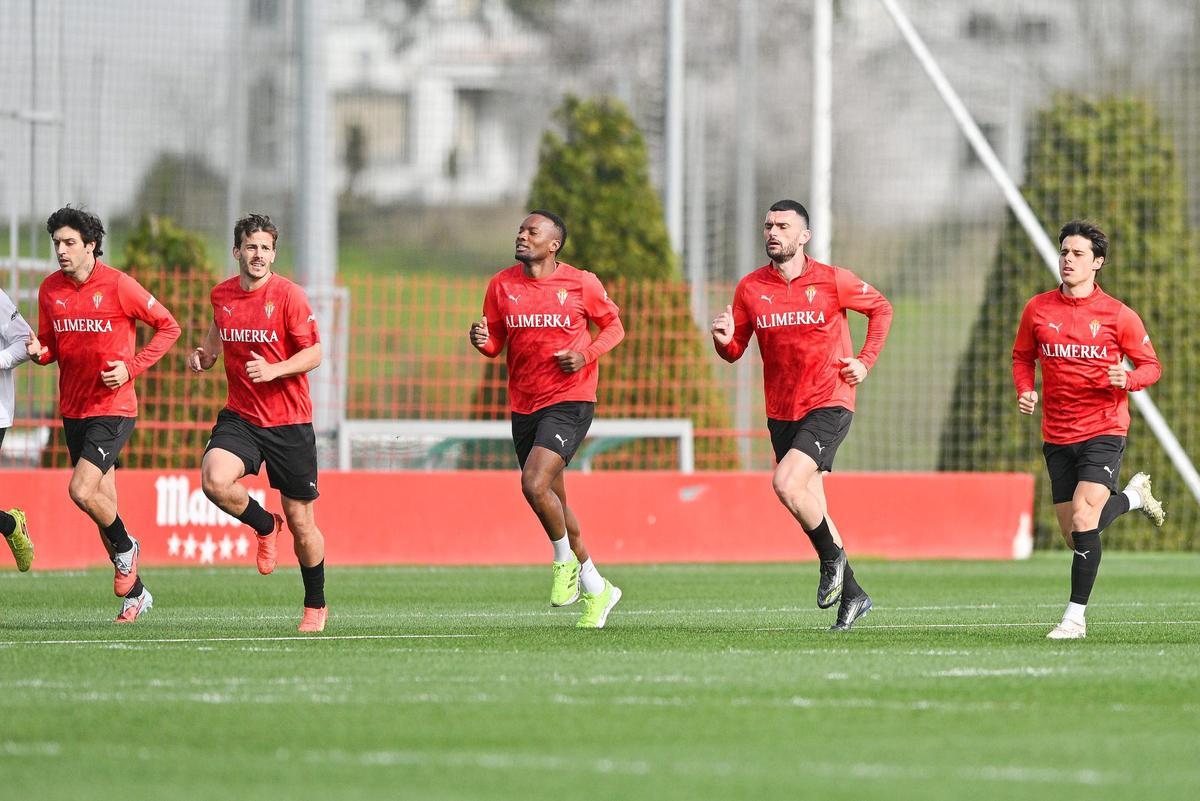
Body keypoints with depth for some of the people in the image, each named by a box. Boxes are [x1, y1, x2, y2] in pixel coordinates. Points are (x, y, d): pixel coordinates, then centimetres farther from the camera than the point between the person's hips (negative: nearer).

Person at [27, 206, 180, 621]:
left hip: (113, 408, -6)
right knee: (103, 503, 10)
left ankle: (126, 547, 9)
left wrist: (131, 367, -14)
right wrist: (39, 351, -9)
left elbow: (168, 327, -4)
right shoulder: (50, 289, 4)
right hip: (73, 410, 6)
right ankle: (134, 592, 23)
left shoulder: (117, 285, -12)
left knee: (82, 490, -20)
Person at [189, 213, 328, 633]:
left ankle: (316, 605, 26)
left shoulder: (288, 295, -9)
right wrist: (203, 354, 2)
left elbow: (314, 353, -7)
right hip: (240, 416, 3)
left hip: (289, 421, -3)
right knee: (214, 480, -27)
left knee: (301, 522, 4)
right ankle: (265, 526, 6)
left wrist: (273, 370, -23)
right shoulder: (221, 295, 4)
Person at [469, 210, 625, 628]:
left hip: (569, 401, -5)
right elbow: (496, 343, 11)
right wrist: (482, 340, -13)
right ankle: (596, 588, 27)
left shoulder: (581, 283, -5)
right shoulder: (502, 285, 4)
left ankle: (565, 559, 3)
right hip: (523, 405, 5)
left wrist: (586, 354, -12)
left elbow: (613, 325, 6)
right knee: (553, 501, 12)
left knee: (534, 485, -23)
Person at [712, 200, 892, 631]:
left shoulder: (832, 280, -7)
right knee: (809, 503, 10)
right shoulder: (751, 288, 2)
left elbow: (881, 308, 8)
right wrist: (724, 340, -15)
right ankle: (851, 594, 25)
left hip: (828, 405, -5)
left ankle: (832, 557, 1)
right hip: (781, 413, 5)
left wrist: (866, 360, -1)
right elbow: (735, 350, 8)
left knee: (786, 483, -24)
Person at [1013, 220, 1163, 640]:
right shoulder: (1038, 309, 3)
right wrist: (1025, 391, -3)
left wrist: (1127, 380, -20)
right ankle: (1133, 496, 40)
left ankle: (1075, 616, -14)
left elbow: (1151, 365, 2)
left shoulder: (1118, 315, -5)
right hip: (1057, 436, 4)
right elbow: (1022, 357, 17)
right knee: (1075, 535, 8)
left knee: (1083, 518, -22)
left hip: (1103, 430, -4)